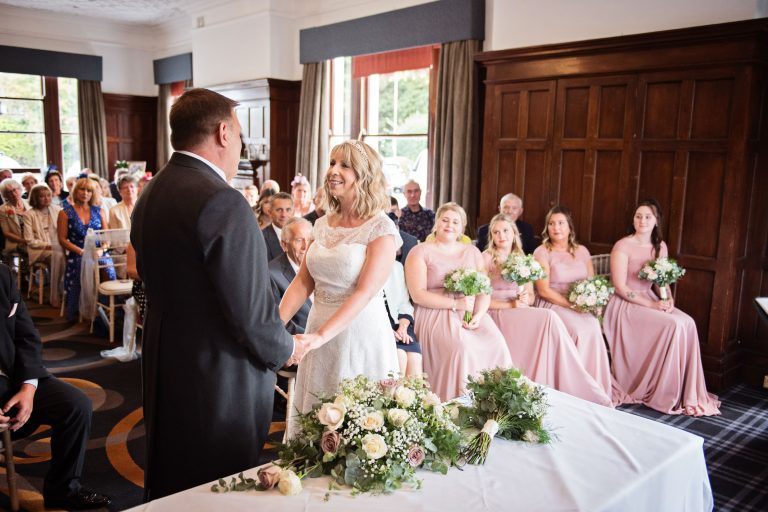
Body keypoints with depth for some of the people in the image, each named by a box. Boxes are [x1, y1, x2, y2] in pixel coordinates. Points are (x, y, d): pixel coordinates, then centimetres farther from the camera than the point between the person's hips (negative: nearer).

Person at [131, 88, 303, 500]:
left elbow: (155, 282, 11)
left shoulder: (150, 194, 4)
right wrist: (285, 349, -3)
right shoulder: (222, 203, -23)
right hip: (219, 380, -9)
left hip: (164, 370, 9)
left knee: (170, 486, 24)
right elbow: (251, 313, -23)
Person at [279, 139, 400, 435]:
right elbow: (302, 283, 5)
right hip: (319, 332, 6)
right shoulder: (323, 224, 7)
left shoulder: (380, 228, -11)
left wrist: (321, 335, -28)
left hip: (360, 333, -5)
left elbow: (365, 293, -19)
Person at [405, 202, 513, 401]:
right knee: (462, 347, -31)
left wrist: (478, 315, -11)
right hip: (436, 314, -4)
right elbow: (418, 295, -9)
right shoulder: (420, 252, 2)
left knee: (496, 344, -21)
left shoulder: (472, 252, 17)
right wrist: (456, 304, -16)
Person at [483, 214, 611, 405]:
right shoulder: (486, 258, 0)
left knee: (549, 320, -29)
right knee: (549, 318, -28)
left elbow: (530, 295, 17)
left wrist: (525, 299, -7)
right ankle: (585, 390, -26)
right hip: (497, 314, -5)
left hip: (520, 313, 5)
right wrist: (511, 305, -15)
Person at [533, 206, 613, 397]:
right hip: (552, 305, -4)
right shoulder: (542, 252, -2)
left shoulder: (581, 251, 13)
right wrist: (572, 304, -16)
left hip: (581, 307, 4)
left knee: (594, 327, -26)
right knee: (580, 330, -30)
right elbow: (543, 290, -9)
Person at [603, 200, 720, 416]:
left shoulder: (660, 246, 10)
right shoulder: (623, 246, -11)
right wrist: (651, 305, -20)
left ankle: (687, 393, -10)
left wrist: (669, 299, -8)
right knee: (674, 324, -25)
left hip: (649, 299, 6)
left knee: (687, 323, -19)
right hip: (625, 304, -6)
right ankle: (665, 395, -14)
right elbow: (620, 287, -14)